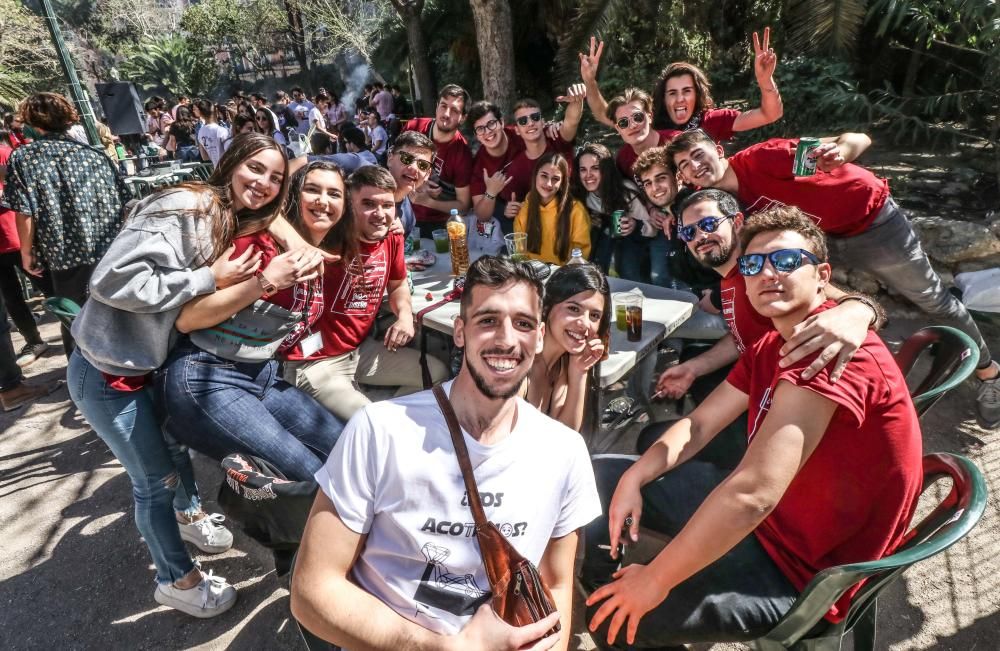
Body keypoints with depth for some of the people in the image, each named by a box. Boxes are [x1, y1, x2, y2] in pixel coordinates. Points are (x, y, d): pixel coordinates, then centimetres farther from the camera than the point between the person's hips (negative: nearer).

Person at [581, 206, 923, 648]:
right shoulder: (771, 346, 6)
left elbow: (754, 493, -36)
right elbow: (699, 425, 8)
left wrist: (654, 582, -26)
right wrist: (633, 479, -10)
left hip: (798, 566, -9)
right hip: (761, 509, 9)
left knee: (611, 615, -11)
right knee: (600, 473, 9)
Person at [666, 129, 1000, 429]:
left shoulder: (761, 157, -29)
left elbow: (860, 139, -30)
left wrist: (840, 150, -53)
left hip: (872, 221, -6)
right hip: (823, 236, 6)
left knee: (933, 299, 11)